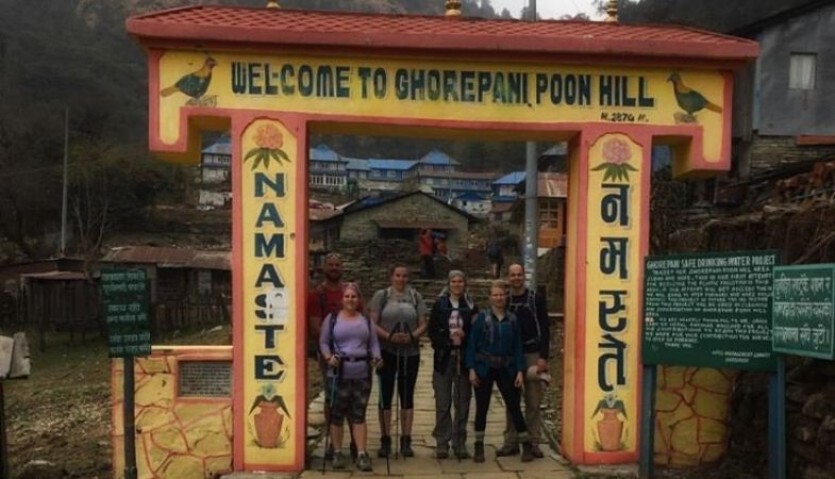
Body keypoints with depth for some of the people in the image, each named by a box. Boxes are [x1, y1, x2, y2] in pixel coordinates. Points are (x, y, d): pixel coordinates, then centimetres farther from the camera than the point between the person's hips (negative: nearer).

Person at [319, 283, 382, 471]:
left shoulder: (366, 320, 14)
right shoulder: (332, 318, 6)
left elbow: (374, 343, 13)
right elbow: (323, 342, 4)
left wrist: (376, 357, -5)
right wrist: (328, 357, -13)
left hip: (362, 374, 2)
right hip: (338, 374, -2)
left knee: (359, 414, 4)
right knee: (336, 414, 3)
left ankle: (361, 454, 7)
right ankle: (337, 453, 15)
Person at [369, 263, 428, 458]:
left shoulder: (415, 297, 8)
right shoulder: (381, 296, 3)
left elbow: (423, 324, 6)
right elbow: (372, 323, -3)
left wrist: (412, 336, -14)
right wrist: (389, 336, -19)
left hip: (410, 353, 2)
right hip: (387, 352, -1)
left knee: (407, 395, 6)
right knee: (385, 395, 3)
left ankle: (406, 441, 14)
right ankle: (385, 440, 12)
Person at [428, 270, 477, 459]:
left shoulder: (471, 306, 6)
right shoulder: (439, 305, 3)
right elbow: (432, 332, 0)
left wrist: (464, 335, -12)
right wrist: (449, 340, -13)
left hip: (464, 358, 1)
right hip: (444, 358, -1)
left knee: (462, 403, 5)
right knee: (443, 403, 2)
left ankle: (460, 444, 16)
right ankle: (442, 444, 12)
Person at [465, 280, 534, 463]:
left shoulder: (512, 320, 4)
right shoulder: (481, 317, -2)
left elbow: (517, 346, 4)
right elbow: (472, 344, -3)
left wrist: (520, 370, -3)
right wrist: (471, 369, -9)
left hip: (506, 369, 1)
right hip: (484, 369, -1)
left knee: (514, 407, 3)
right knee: (481, 408, 6)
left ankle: (527, 446, 14)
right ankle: (479, 447, 18)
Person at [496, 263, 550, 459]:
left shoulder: (536, 299, 1)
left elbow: (545, 329, -2)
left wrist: (543, 357, -10)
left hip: (532, 355, -2)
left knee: (533, 402, 1)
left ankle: (533, 443, 9)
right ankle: (511, 443, 14)